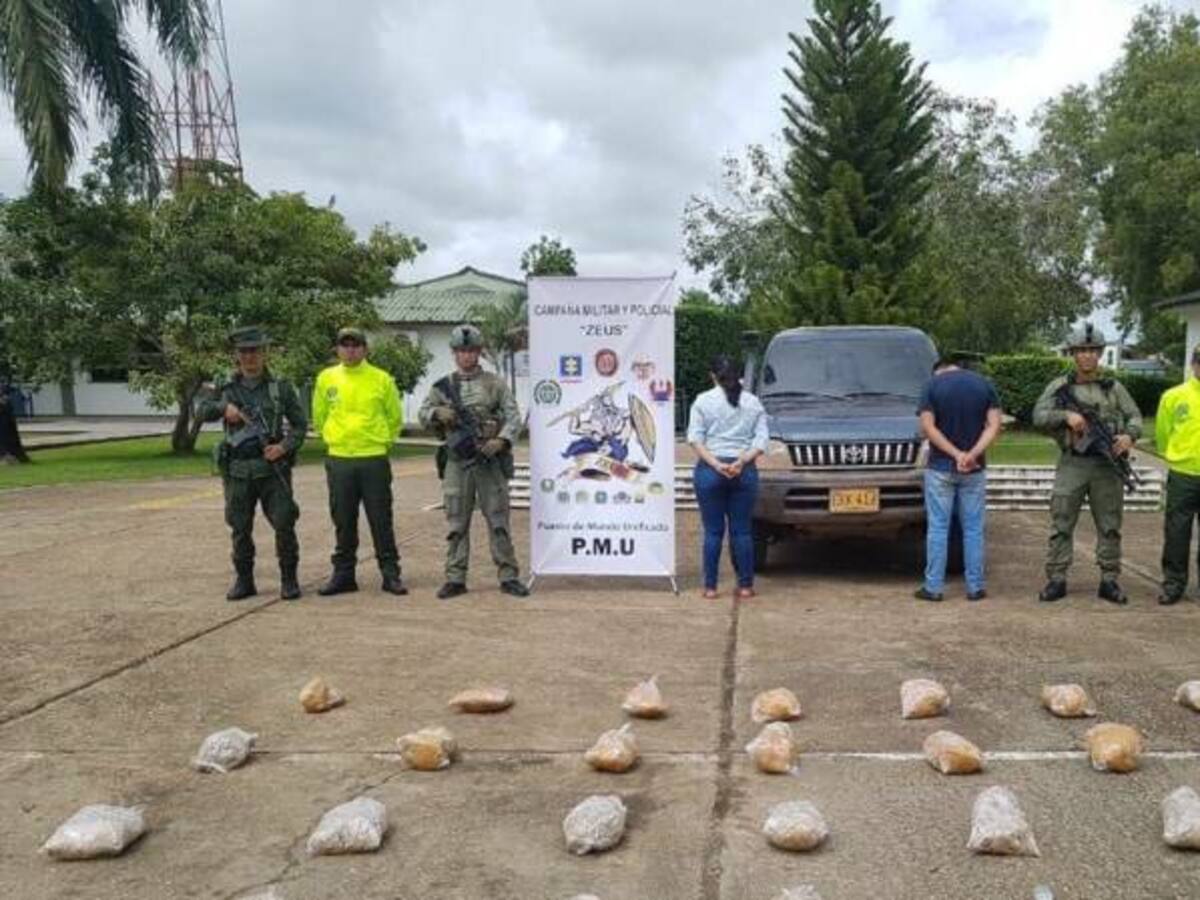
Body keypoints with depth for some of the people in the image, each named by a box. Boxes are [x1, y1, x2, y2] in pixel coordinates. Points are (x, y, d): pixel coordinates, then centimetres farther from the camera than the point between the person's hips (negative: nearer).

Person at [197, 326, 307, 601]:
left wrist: (285, 447, -13)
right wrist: (223, 406, -18)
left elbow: (300, 425, 4)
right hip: (238, 472, 2)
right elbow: (201, 412, 1)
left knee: (284, 524, -5)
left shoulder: (281, 387, 2)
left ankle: (289, 579, 8)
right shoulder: (227, 389, 9)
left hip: (272, 468, -2)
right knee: (240, 529, 8)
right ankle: (244, 581, 20)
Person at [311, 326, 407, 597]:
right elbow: (319, 416, 17)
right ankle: (343, 574, 18)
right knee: (343, 523, 9)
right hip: (339, 460, 2)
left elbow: (394, 417, 9)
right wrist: (333, 439, 13)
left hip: (374, 460, -2)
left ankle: (391, 574, 10)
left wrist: (383, 442, 7)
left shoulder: (382, 379, -1)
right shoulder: (326, 378, 4)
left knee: (381, 521, 2)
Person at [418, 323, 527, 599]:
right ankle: (455, 579, 13)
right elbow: (422, 414, 12)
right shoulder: (443, 386, 9)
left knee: (498, 520, 1)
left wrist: (502, 440, -18)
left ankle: (508, 577, 8)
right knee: (456, 524, 5)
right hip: (457, 462, 2)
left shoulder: (495, 384, 4)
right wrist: (438, 413, -10)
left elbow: (513, 417, -1)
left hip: (490, 460, -2)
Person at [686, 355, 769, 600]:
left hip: (709, 470, -2)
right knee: (742, 530, 8)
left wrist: (716, 464, -12)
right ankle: (745, 585, 11)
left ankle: (710, 586, 7)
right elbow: (761, 441, 0)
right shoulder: (753, 402, 8)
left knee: (713, 531, 4)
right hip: (745, 472, 2)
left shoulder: (703, 401, 2)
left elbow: (695, 439, -7)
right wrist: (741, 462, -9)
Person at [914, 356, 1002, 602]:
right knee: (973, 529, 9)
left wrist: (956, 454, -15)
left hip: (940, 468, -2)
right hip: (975, 470, 2)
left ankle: (933, 587, 6)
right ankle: (975, 587, 12)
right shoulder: (984, 384, 5)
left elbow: (928, 426, -13)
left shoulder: (933, 385, -3)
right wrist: (973, 454, -17)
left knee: (937, 528, 4)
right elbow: (994, 425, -5)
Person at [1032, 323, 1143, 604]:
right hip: (1072, 464, -1)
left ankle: (1109, 581, 15)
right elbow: (1039, 415, -3)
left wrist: (1129, 435, -14)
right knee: (1061, 525, 0)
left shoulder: (1113, 387, 8)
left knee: (1110, 526, 6)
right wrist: (1066, 415, -20)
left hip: (1107, 465, 2)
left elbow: (1134, 416, 6)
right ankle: (1056, 580, 7)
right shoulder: (1060, 385, 4)